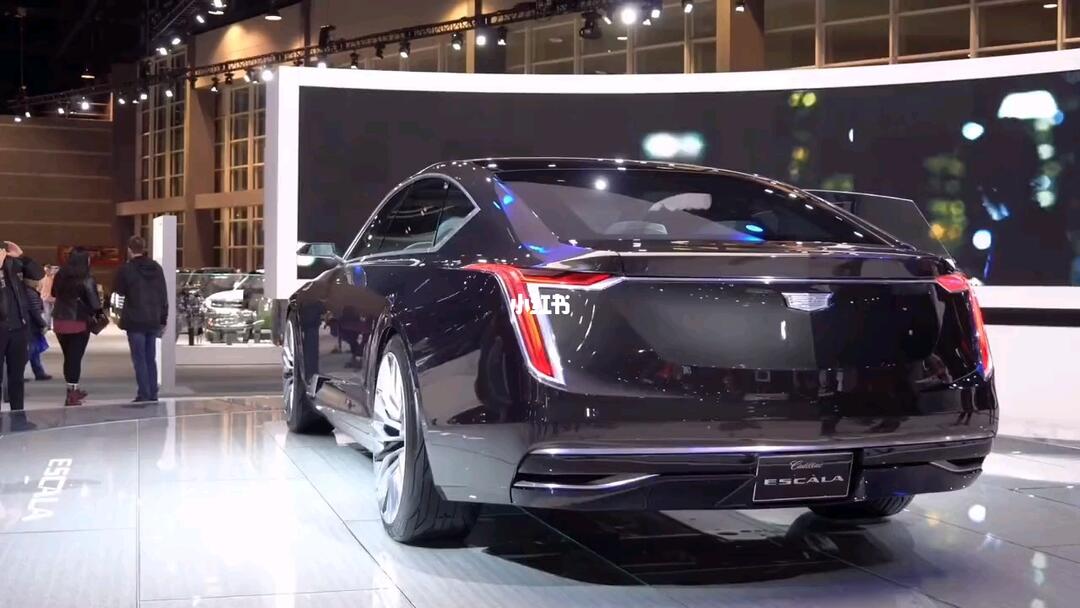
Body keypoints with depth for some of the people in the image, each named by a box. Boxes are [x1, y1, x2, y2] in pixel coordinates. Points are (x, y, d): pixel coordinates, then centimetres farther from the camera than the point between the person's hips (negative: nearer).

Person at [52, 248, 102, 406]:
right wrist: (97, 313, 3)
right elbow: (94, 303, -15)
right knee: (75, 357, 1)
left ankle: (73, 390, 30)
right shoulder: (87, 280, -14)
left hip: (60, 321, 5)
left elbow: (54, 294, 15)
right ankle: (72, 395, 0)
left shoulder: (60, 276, 1)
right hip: (79, 322, -5)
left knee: (68, 356, 17)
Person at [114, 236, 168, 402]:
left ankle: (144, 395, -4)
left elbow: (119, 291, 1)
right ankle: (153, 394, 12)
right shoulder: (156, 268, 5)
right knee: (151, 358, 12)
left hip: (135, 320, -5)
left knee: (139, 359, -1)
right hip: (153, 320, 5)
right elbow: (163, 295, 6)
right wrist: (163, 317, 11)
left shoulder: (126, 269, -11)